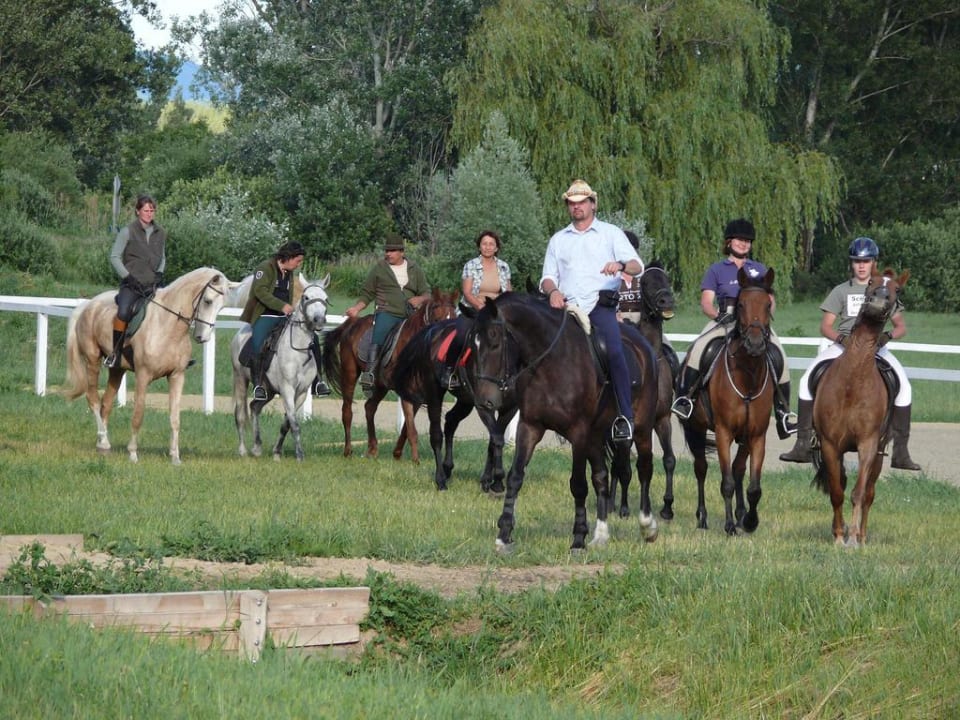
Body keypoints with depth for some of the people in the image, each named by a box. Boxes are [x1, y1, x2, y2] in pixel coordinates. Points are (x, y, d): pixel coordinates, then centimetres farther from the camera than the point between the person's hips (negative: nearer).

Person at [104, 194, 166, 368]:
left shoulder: (161, 233, 12)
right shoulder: (128, 232, -1)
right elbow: (114, 257, -2)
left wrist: (160, 272, 4)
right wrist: (128, 277, -12)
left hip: (152, 284, 5)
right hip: (131, 284, -5)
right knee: (123, 312, -30)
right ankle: (115, 352, -20)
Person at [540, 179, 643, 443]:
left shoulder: (611, 233, 13)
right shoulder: (558, 239, 22)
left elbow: (637, 266, 2)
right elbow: (548, 277, 18)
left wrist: (621, 265, -22)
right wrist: (552, 291, -6)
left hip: (600, 305, -4)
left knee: (613, 351, -27)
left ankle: (625, 417, -26)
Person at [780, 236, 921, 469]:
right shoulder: (842, 291, 8)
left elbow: (901, 327, 6)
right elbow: (825, 327, 3)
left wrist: (888, 335, -17)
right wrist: (842, 338, -18)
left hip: (875, 347, -1)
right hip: (843, 345, 1)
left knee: (903, 386, -25)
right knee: (808, 380, -20)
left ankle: (900, 452, -21)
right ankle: (803, 445, -18)